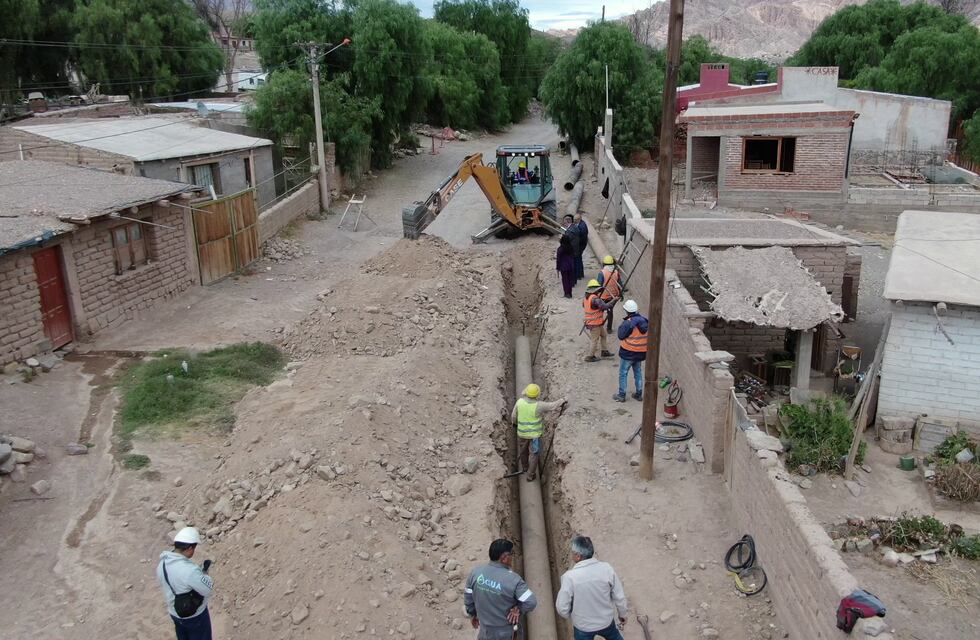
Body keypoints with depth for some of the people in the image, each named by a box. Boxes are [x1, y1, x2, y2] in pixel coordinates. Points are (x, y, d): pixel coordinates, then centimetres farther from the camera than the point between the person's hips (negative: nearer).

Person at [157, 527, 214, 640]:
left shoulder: (162, 564, -12)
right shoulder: (190, 570, -38)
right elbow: (208, 590, -27)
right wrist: (204, 571, -10)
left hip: (175, 613, 7)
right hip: (195, 615, -7)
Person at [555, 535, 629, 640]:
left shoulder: (570, 577, -29)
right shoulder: (607, 569, -21)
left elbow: (562, 607, -19)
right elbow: (619, 597, -9)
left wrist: (571, 617, 3)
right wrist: (622, 614, 10)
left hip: (583, 625, -2)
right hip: (606, 620, 2)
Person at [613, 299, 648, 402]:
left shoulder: (628, 323, -22)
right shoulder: (645, 321, 0)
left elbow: (621, 335, -18)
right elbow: (647, 334, 10)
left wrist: (622, 325, -6)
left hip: (628, 353, -6)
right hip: (641, 353, 7)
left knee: (623, 374, 6)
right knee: (638, 373, 20)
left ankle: (622, 395, 11)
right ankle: (639, 394, 26)